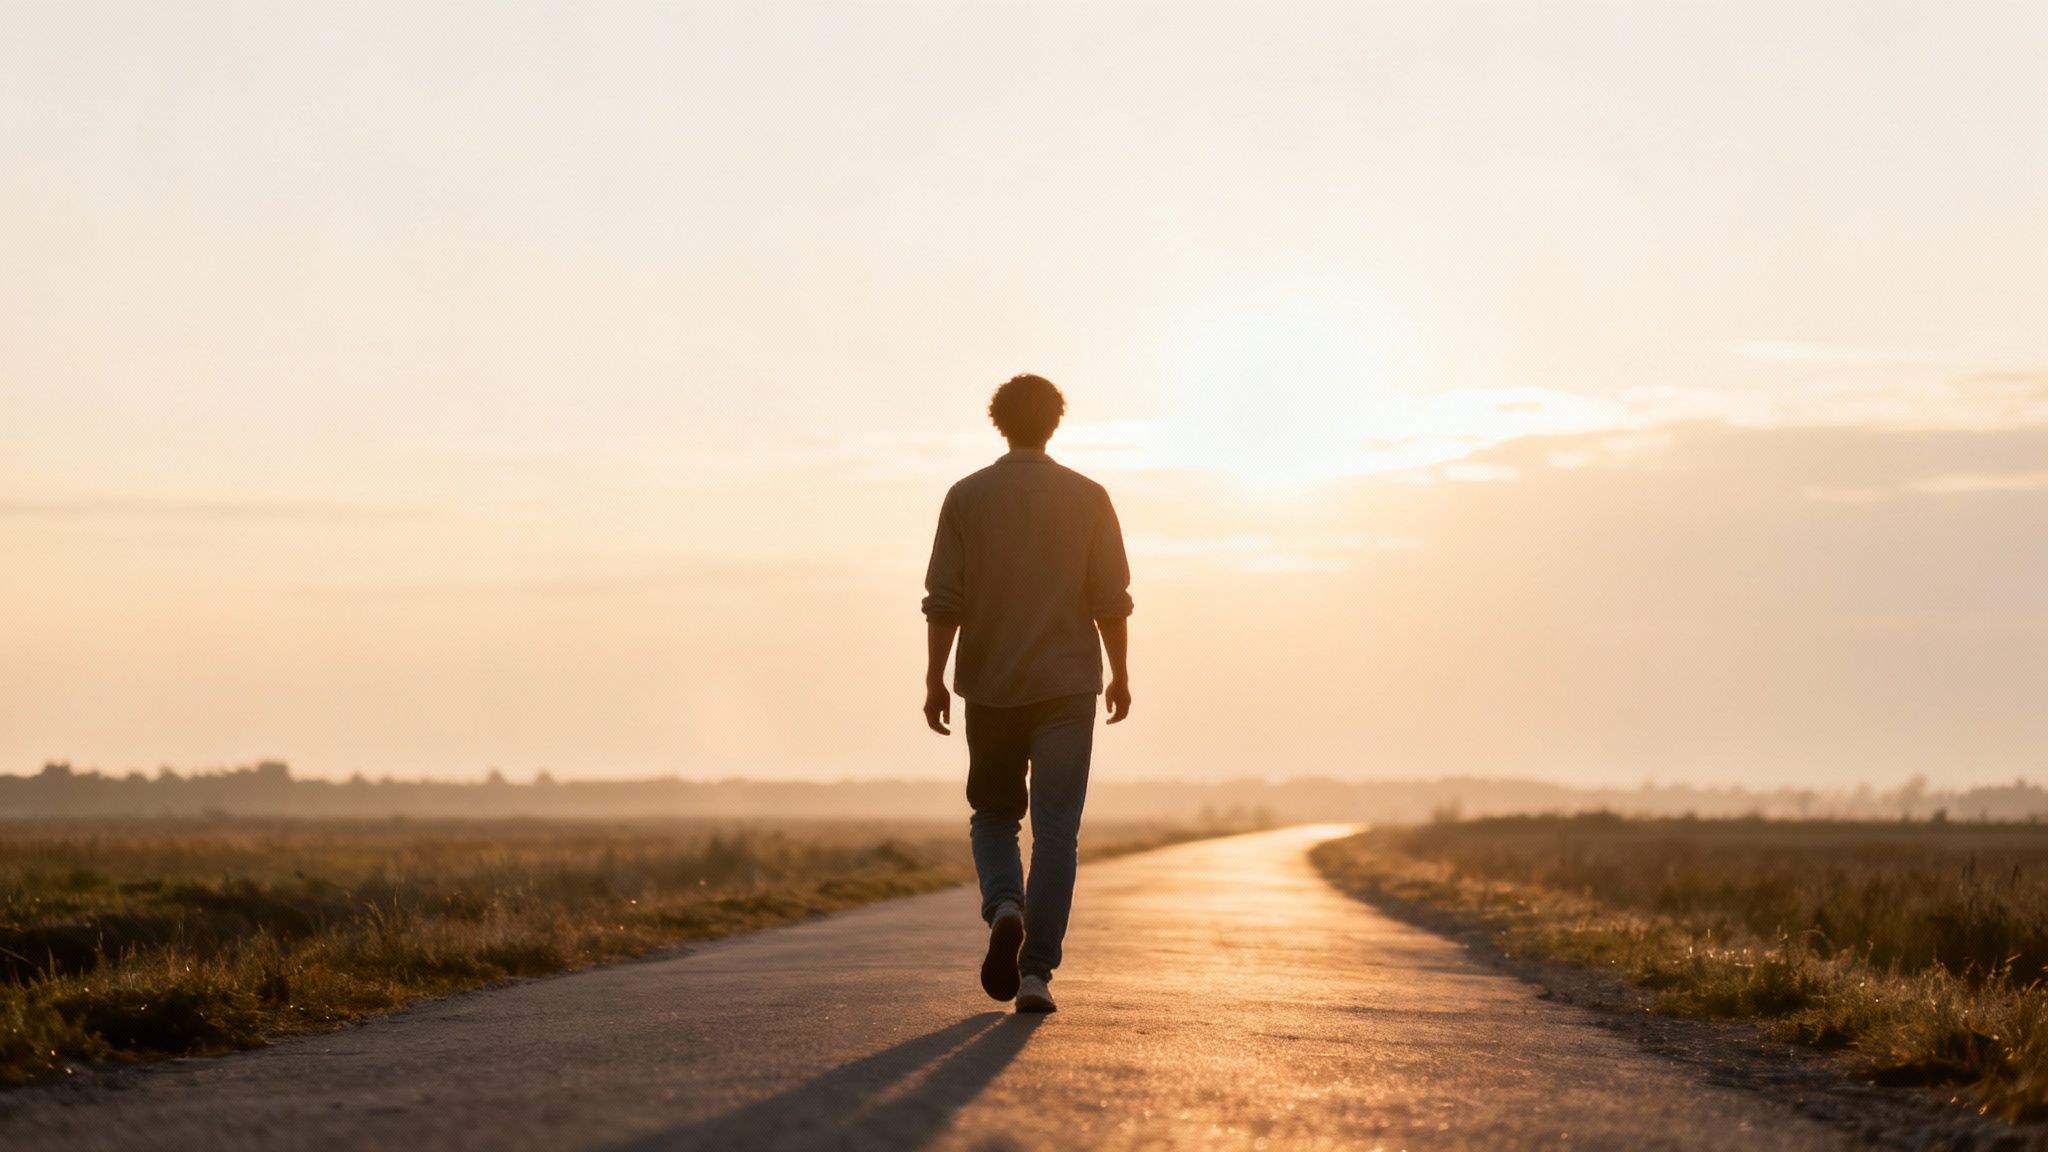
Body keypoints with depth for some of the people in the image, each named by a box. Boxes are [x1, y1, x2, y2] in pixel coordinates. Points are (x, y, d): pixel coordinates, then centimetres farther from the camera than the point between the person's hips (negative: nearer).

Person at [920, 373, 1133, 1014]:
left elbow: (944, 600, -3)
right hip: (1066, 683, -1)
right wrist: (1119, 673, 9)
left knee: (993, 813, 17)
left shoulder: (967, 498, 0)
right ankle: (1036, 970, -7)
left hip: (990, 685, 1)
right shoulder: (1088, 499, 0)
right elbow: (1112, 599, -1)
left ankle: (1003, 907, -12)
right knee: (1056, 828, 0)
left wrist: (934, 679, 1)